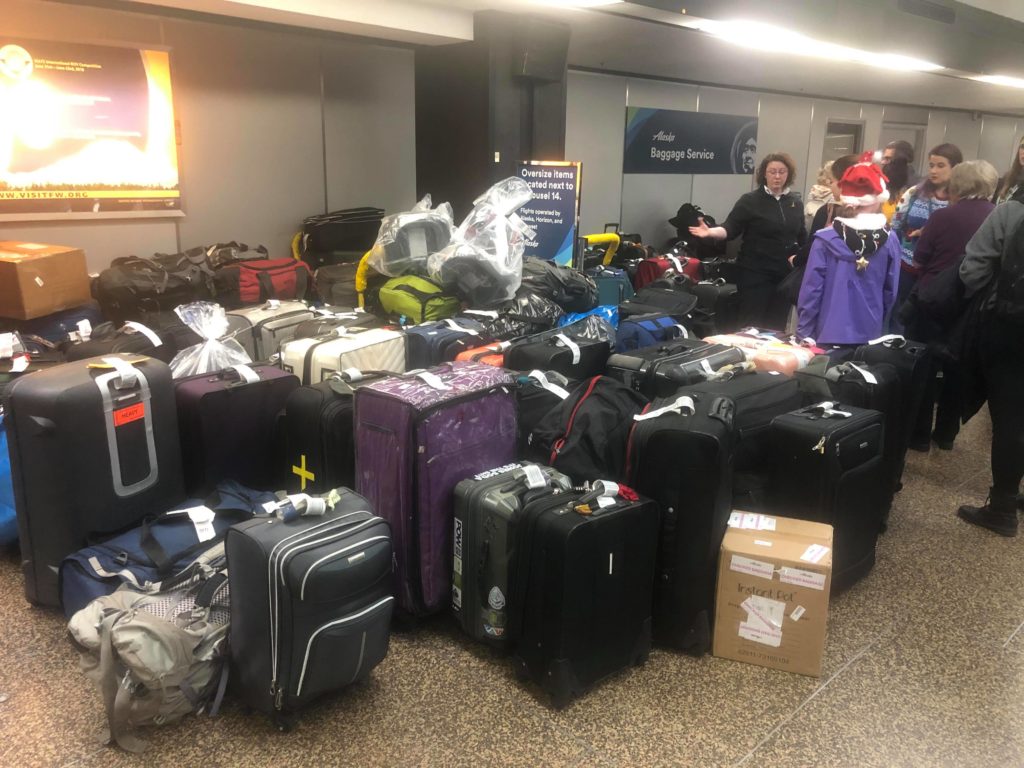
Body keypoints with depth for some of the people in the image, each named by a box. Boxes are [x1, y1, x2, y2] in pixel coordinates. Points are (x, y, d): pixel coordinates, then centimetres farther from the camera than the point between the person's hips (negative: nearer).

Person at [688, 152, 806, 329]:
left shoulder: (795, 202, 9)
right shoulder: (750, 201, -4)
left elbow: (802, 236, 16)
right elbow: (730, 229, -11)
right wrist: (710, 232, -29)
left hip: (785, 273, 4)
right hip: (755, 274, -4)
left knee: (777, 326, 10)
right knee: (752, 325, -1)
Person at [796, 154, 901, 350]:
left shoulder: (826, 239, -9)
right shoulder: (889, 241, -3)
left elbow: (811, 290, -8)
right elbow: (890, 293, 6)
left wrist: (803, 333, 0)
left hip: (828, 335, -2)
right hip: (869, 337, 2)